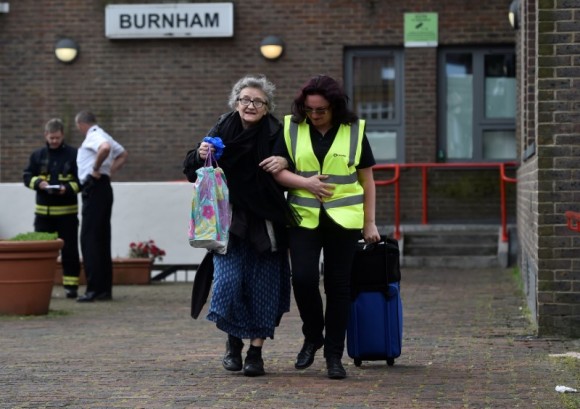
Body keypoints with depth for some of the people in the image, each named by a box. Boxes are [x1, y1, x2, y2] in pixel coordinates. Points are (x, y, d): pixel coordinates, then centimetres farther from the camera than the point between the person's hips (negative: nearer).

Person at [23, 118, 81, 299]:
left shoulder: (73, 154, -2)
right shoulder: (38, 155, 6)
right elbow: (27, 176, 8)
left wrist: (68, 188, -19)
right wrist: (38, 183, -12)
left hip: (67, 211, -2)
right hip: (43, 211, 2)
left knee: (69, 250, 1)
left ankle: (71, 285, 6)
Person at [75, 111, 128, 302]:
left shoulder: (93, 136, -10)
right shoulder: (102, 135, 20)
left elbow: (105, 148, -33)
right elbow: (123, 154, 33)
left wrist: (96, 168, -19)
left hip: (94, 188, -10)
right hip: (104, 188, 10)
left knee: (90, 240, -10)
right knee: (102, 241, 11)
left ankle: (94, 289, -13)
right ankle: (105, 289, 13)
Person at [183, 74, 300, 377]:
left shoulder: (275, 134, -2)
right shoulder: (222, 130, 0)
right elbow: (191, 171, 7)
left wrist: (285, 163, -16)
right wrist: (200, 155, -15)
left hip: (265, 224, 0)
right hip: (230, 223, 0)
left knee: (262, 286, 2)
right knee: (229, 281, -10)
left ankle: (256, 351, 13)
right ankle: (233, 341, 14)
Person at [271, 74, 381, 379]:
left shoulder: (354, 131, 2)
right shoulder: (292, 128, 3)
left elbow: (367, 180, 6)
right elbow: (278, 171, 3)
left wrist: (369, 222, 4)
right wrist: (305, 182, -15)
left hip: (343, 218, 0)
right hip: (304, 217, 1)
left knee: (338, 285, 2)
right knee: (303, 278, -12)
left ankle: (334, 355, 10)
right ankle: (312, 335, 14)